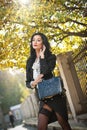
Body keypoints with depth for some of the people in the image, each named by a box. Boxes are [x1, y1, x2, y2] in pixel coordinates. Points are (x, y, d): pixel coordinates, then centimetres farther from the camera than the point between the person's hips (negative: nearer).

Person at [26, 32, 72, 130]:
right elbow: (27, 82, 14)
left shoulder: (51, 57, 2)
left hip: (55, 95, -4)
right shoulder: (30, 61, 14)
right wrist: (33, 83, -9)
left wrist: (42, 56, -8)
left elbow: (46, 71, -18)